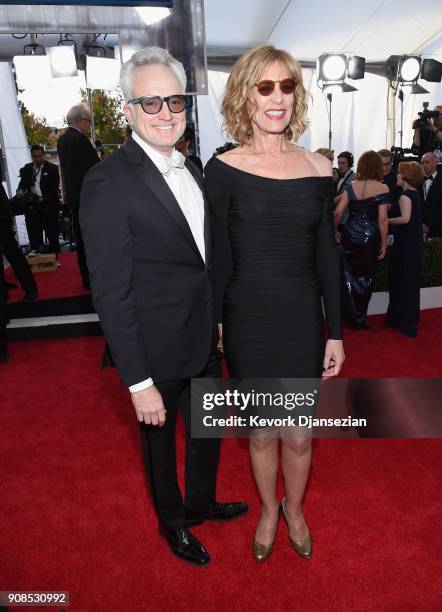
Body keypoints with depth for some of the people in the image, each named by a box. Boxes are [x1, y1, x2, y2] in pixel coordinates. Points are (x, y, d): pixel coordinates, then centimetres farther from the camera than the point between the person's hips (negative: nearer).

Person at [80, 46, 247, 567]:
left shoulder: (190, 170, 5)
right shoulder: (108, 183, -20)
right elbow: (111, 294, -21)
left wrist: (220, 323, 13)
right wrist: (139, 382, -20)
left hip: (206, 341, 7)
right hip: (159, 352, -7)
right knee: (161, 439, 19)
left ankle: (201, 503, 54)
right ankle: (172, 522, 48)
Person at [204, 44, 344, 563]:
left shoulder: (318, 168, 0)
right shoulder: (223, 169, -7)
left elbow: (327, 257, 4)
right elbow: (217, 259, -4)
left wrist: (336, 333, 4)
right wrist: (213, 325, -4)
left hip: (303, 321, 2)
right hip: (247, 324, -1)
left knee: (298, 436, 15)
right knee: (261, 433, 17)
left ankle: (294, 509, 47)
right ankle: (268, 511, 47)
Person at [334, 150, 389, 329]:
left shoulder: (351, 186, 1)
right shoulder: (382, 188, -7)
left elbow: (338, 212, -4)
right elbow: (382, 219, -10)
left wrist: (335, 232, 11)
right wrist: (384, 244, -1)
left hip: (350, 234, 3)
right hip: (370, 237, -2)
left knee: (350, 275, 15)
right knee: (365, 277, 11)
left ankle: (349, 316, 25)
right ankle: (359, 319, 22)